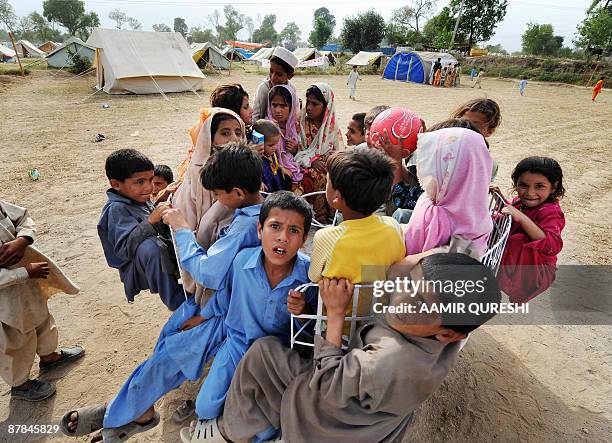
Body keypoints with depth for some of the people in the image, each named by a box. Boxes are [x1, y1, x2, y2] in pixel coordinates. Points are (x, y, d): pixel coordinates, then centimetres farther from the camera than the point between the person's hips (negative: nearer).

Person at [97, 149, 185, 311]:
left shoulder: (141, 200, 8)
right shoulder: (116, 209, -17)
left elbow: (160, 231, 16)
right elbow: (125, 248, -30)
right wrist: (151, 220, -39)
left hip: (161, 257, 9)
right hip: (137, 272, -9)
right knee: (150, 246, -40)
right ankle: (176, 301, -27)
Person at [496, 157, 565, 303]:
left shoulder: (549, 212, -26)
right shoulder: (520, 202, -1)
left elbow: (553, 246, -44)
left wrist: (522, 218, -48)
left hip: (536, 271, -8)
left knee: (517, 241, -37)